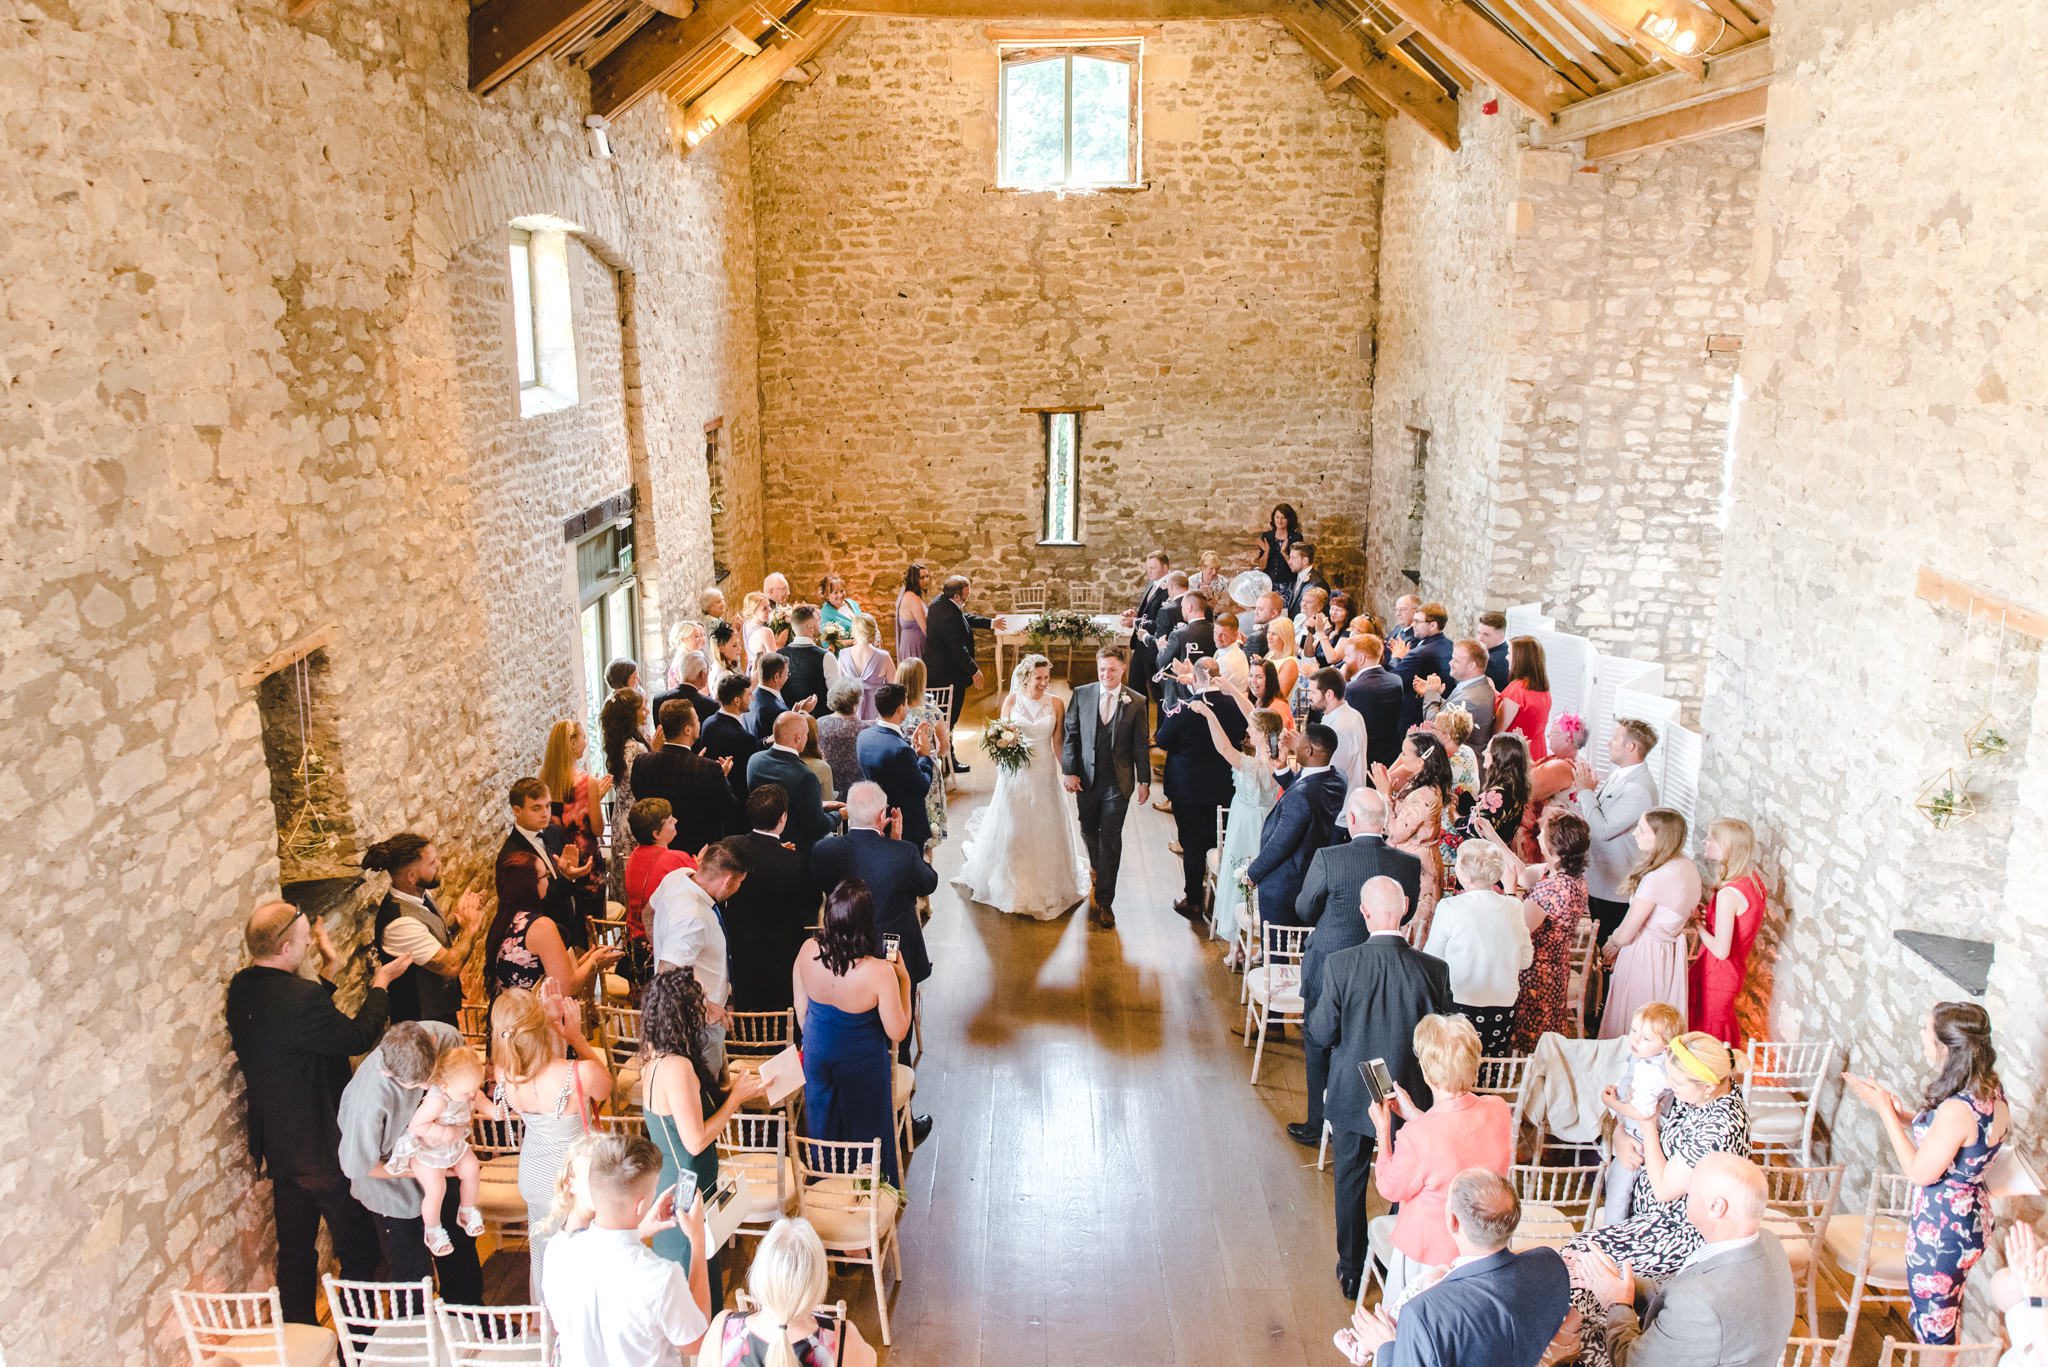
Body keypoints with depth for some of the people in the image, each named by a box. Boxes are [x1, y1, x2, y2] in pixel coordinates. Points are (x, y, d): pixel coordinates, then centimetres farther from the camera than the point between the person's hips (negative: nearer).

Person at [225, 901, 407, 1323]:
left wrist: (328, 971, 13)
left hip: (278, 1145, 9)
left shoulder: (242, 989, -2)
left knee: (295, 1252, 19)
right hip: (323, 1146, -9)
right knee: (359, 1249, 7)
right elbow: (359, 1037, -17)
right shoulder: (299, 997, -29)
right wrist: (381, 983, -4)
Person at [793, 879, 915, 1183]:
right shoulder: (879, 972, -35)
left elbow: (801, 1010, -5)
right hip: (862, 1064, -3)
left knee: (824, 1125, 28)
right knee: (866, 1127, 23)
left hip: (818, 1053, 4)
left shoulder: (807, 952, -24)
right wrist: (904, 980, -15)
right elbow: (897, 1033, -21)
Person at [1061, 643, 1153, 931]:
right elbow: (1070, 735, 0)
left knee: (1110, 839, -1)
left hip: (1118, 782, -2)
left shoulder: (1136, 701, -6)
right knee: (1088, 831, 19)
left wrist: (1144, 781, 1)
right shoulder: (1081, 694, -3)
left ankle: (1104, 901, 6)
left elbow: (1141, 745, -1)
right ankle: (1097, 868, 50)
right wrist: (1069, 771, -6)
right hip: (1086, 778, 2)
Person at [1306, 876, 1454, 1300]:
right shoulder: (1434, 970, -19)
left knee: (1350, 1183, 19)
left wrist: (1309, 1020, 6)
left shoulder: (1339, 965, -22)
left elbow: (1324, 1033, -15)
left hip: (1352, 1096, 0)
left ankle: (1351, 1272, 32)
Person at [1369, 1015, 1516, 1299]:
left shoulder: (1416, 1136, -33)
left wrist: (1383, 1131, -4)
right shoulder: (1499, 1110, -17)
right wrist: (1413, 1115, 8)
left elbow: (1391, 1189, -13)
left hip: (1428, 1254, -5)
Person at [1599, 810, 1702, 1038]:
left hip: (1644, 954, -8)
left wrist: (1612, 944, 3)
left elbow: (1625, 936, -21)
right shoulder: (1688, 867, -3)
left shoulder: (1656, 878, -29)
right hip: (1672, 952, 8)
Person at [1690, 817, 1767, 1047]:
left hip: (1717, 974, -9)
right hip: (1734, 970, 9)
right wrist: (1707, 913, 0)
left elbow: (1721, 950, -27)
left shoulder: (1729, 894, -29)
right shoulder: (1753, 880, -2)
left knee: (1708, 1033, 9)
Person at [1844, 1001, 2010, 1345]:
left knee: (1933, 1328, 12)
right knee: (1947, 1315, 28)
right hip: (1973, 1218, 9)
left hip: (1941, 1231, -9)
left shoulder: (1957, 1110, -33)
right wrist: (1902, 1115, -2)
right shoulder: (1991, 1090, -5)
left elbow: (1920, 1172, -23)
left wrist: (1884, 1110, -19)